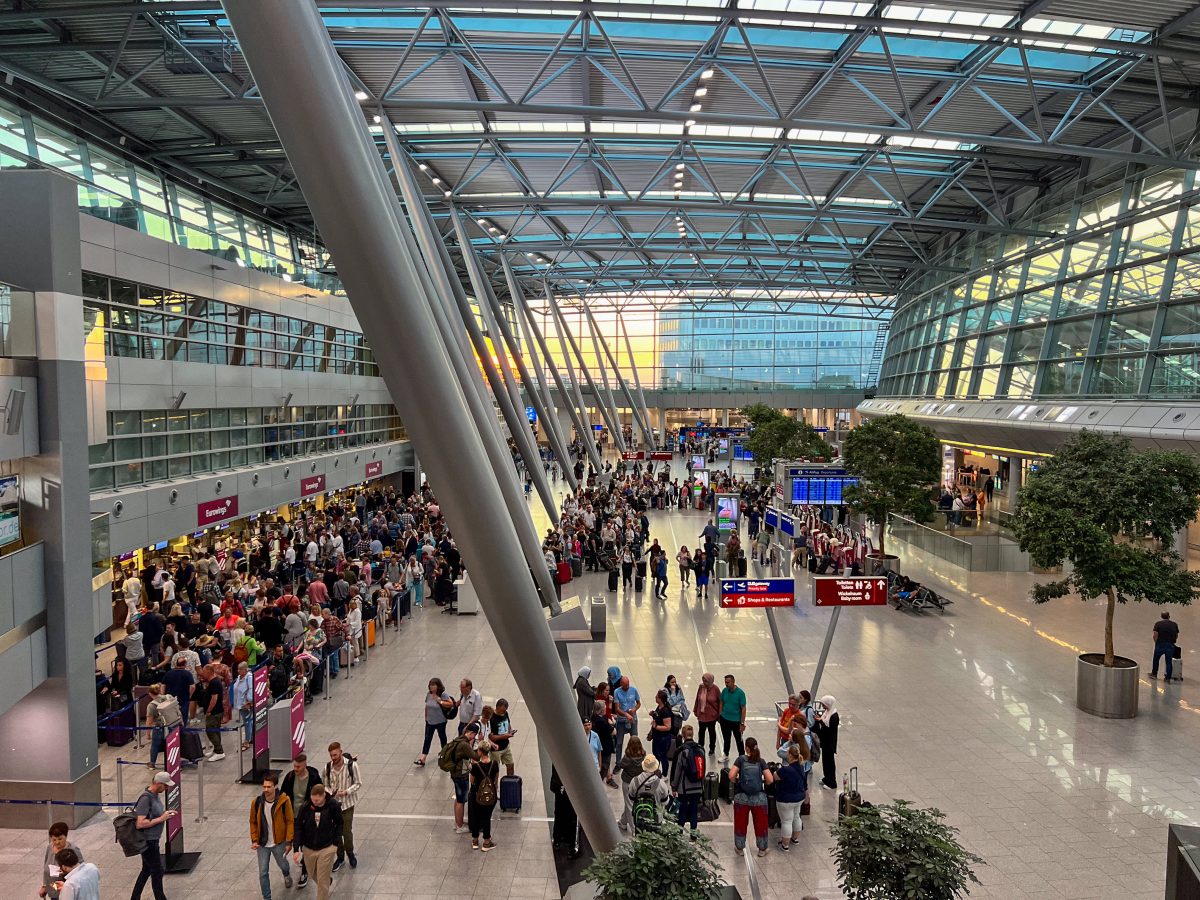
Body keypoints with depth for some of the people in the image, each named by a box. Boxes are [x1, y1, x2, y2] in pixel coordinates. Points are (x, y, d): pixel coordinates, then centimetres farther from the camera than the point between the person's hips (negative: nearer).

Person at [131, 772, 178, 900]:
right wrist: (161, 819, -25)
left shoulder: (156, 795, 2)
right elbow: (140, 823, -29)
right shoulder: (146, 798, -25)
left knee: (146, 870, 21)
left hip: (153, 839, 9)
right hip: (148, 841, -9)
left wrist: (166, 812, 2)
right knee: (157, 872, 4)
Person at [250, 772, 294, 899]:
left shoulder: (284, 801, -20)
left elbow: (290, 821, -11)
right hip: (262, 843, 1)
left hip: (279, 842, -1)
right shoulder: (256, 802, -13)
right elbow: (253, 822, 0)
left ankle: (287, 875, 56)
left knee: (282, 865, 21)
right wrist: (254, 840, -7)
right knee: (263, 873, 4)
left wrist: (289, 841, -11)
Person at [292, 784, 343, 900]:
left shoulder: (332, 805, -18)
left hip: (326, 849, -3)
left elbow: (339, 824, -2)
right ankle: (328, 877, 54)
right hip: (308, 848, 3)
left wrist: (335, 843, -6)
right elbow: (298, 827, -11)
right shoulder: (306, 806, -17)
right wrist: (296, 848, -17)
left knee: (323, 882, 0)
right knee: (313, 875, 24)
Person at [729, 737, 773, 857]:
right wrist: (762, 782, 10)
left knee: (740, 823, 16)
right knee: (760, 824, 16)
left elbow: (731, 776, -16)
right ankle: (762, 849, 28)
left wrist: (736, 781, 4)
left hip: (742, 797, -1)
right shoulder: (761, 761, -5)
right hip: (759, 798, 1)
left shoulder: (741, 759, -8)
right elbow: (770, 779, -10)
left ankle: (739, 848, 28)